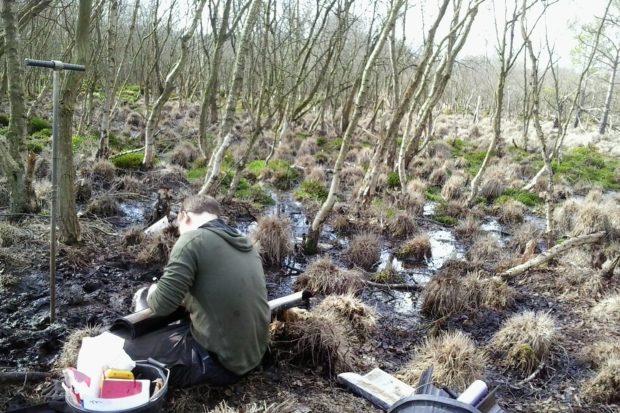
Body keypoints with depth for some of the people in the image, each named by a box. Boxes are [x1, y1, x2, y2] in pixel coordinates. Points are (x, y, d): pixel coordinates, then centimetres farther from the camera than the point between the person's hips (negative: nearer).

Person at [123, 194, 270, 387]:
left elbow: (162, 304, -18)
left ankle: (208, 370, 0)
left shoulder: (192, 240, -16)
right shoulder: (245, 242, 7)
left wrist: (152, 293, 3)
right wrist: (188, 297, 18)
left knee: (129, 349, 6)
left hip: (219, 360, -8)